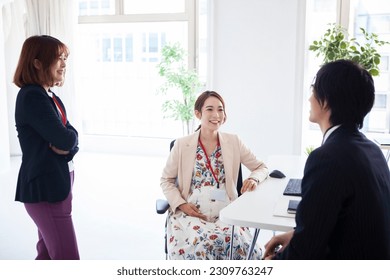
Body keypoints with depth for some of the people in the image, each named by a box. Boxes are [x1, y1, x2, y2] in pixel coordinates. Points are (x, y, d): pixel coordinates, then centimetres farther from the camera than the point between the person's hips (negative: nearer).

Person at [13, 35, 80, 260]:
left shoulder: (51, 97, 12)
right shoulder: (32, 97, -17)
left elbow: (72, 140, 6)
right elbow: (65, 139, -23)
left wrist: (67, 146, -14)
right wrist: (67, 138, -2)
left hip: (54, 186, 9)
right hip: (45, 189, -9)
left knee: (48, 254, 18)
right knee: (68, 259, -4)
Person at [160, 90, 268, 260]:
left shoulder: (233, 142, 6)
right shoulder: (182, 145, 1)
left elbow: (261, 167, 13)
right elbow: (166, 180, 8)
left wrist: (254, 179, -10)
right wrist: (181, 204, -8)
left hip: (225, 212, 2)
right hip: (190, 212, -2)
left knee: (237, 242, -29)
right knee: (200, 242, -33)